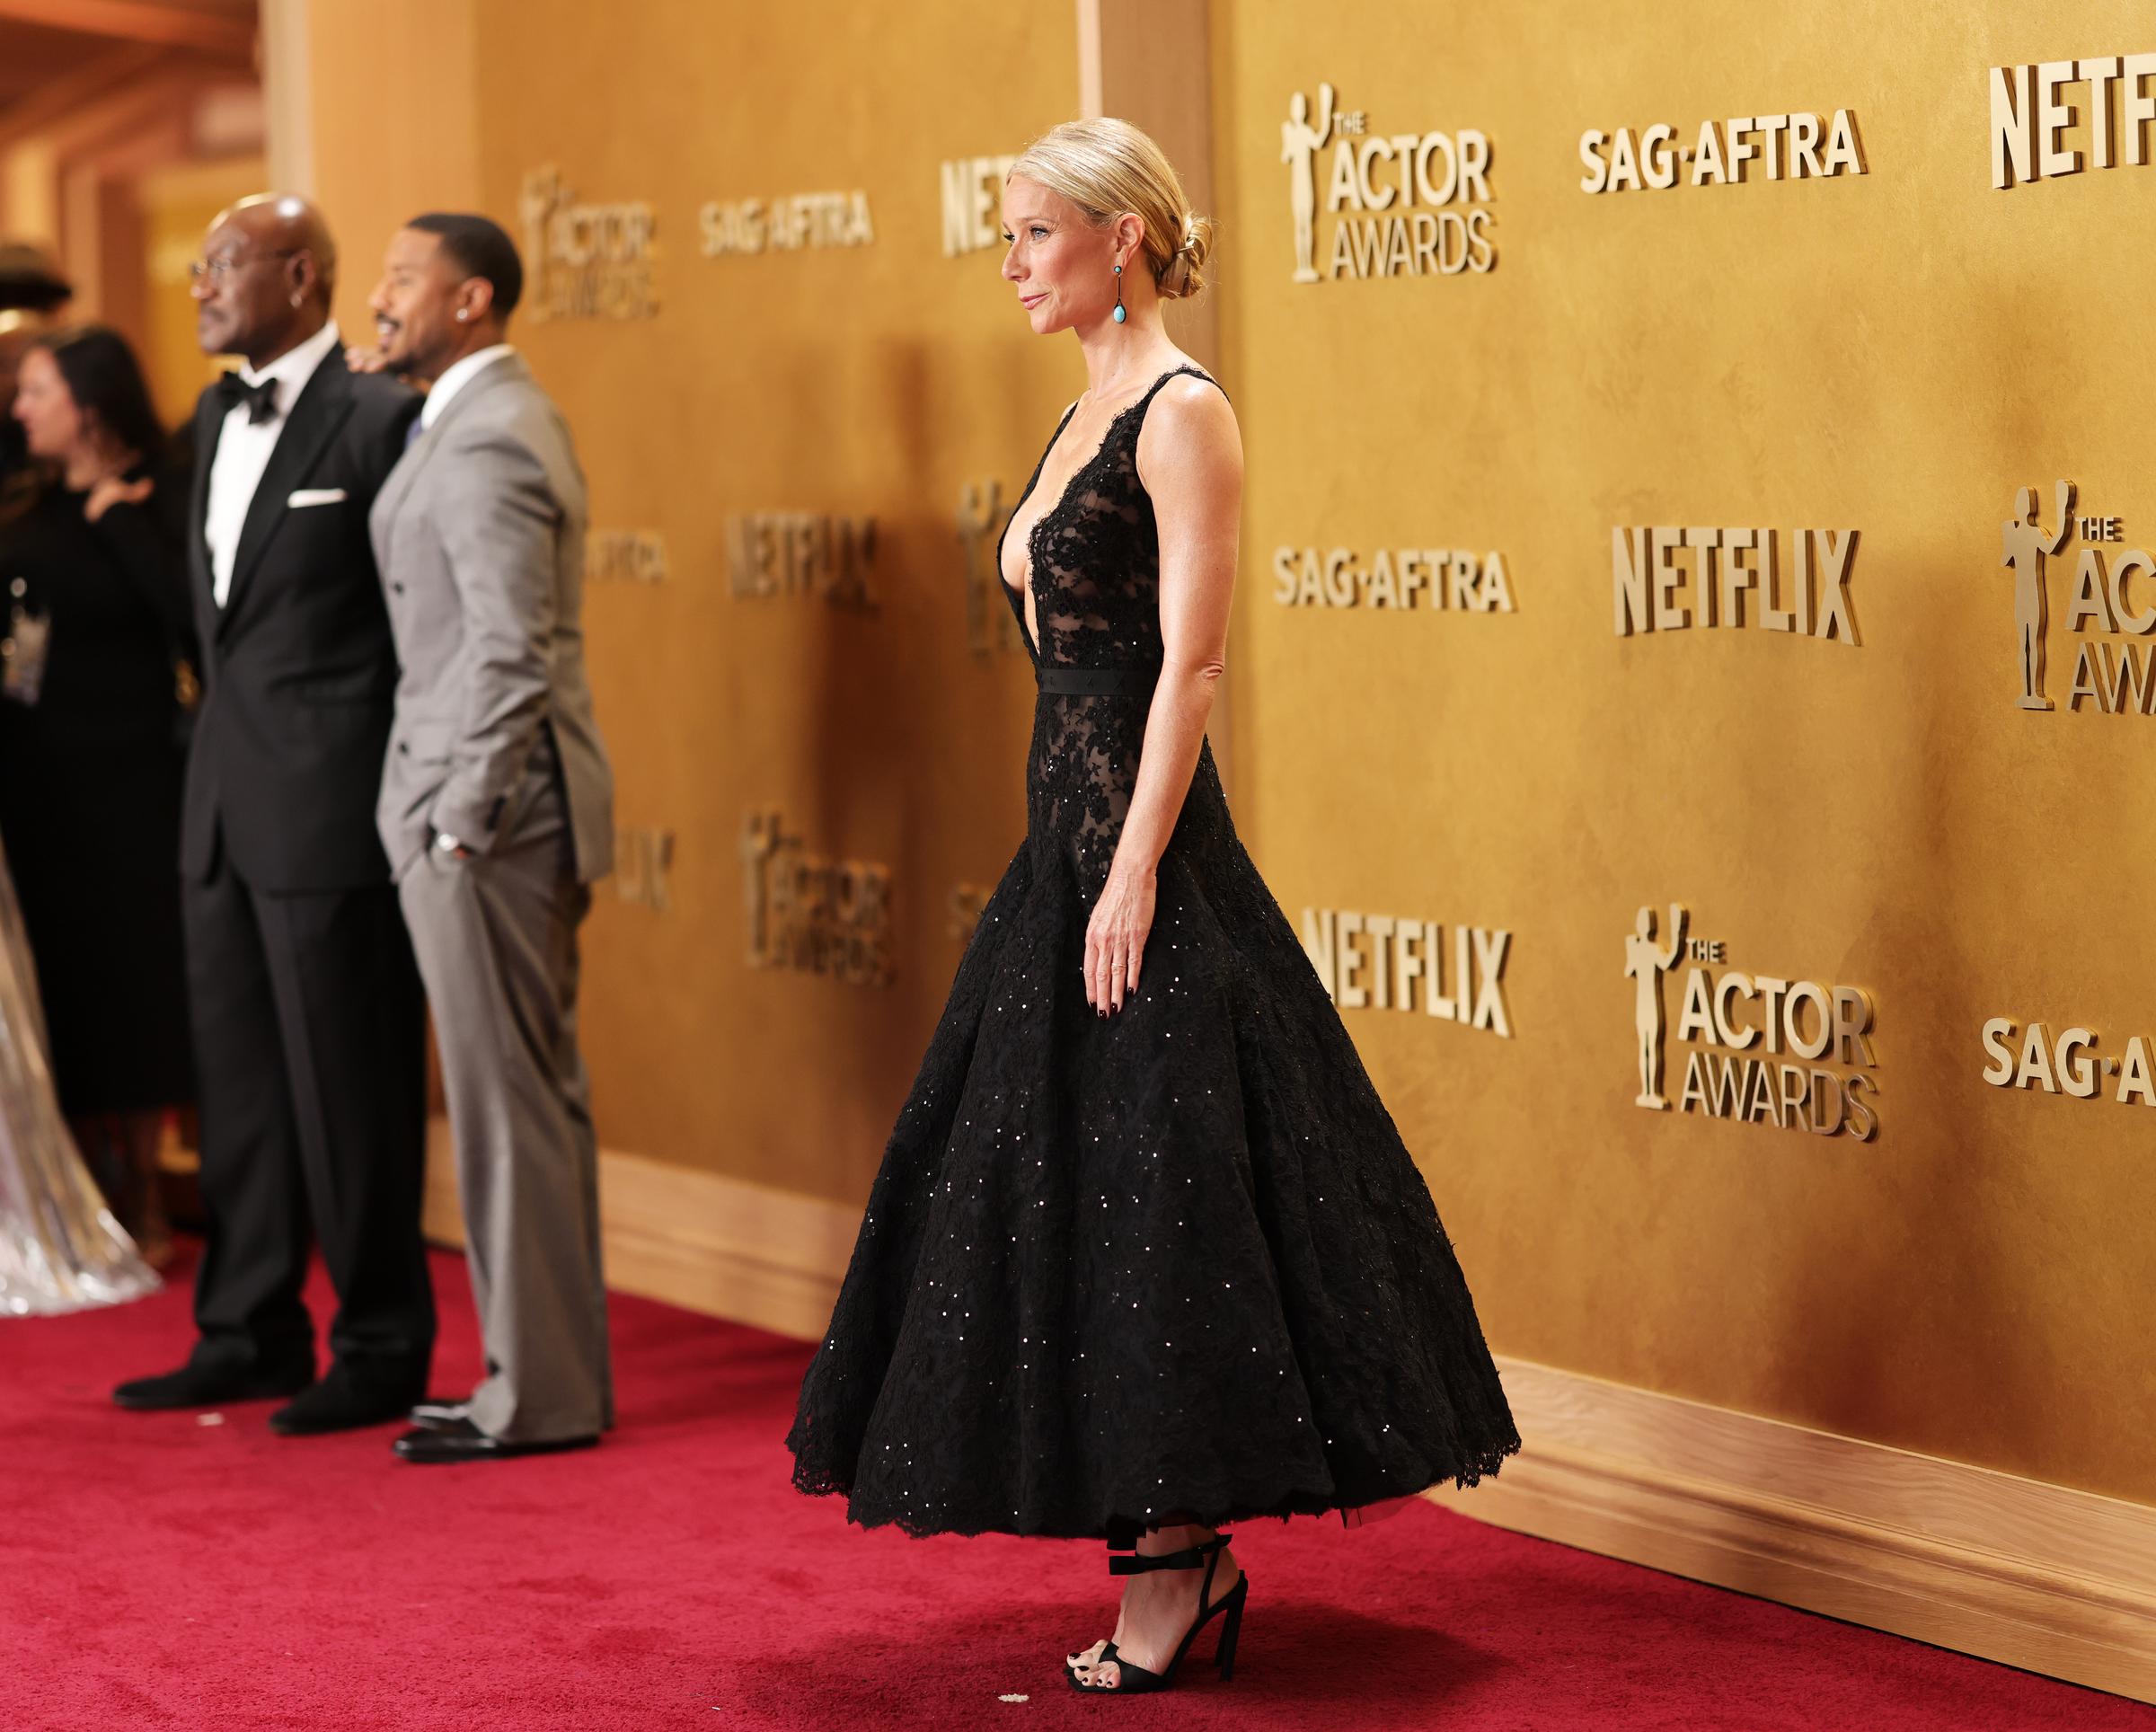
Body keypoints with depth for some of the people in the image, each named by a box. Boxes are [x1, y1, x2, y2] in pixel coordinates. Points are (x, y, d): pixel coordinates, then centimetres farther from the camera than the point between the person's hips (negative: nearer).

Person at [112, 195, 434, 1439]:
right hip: (226, 799, 8)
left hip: (332, 808, -8)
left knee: (349, 1089, -1)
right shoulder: (217, 417, 15)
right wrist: (228, 745, 14)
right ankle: (250, 1335, 23)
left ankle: (382, 1351, 10)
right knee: (240, 1080, 14)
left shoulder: (381, 419, -11)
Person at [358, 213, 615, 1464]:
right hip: (512, 806, 10)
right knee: (539, 1097, 13)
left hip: (491, 812, -10)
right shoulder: (509, 416, 17)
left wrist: (464, 824, -19)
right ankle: (556, 1371, 19)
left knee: (510, 1104, -5)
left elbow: (511, 654, -21)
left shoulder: (485, 444, -16)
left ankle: (539, 1397, 1)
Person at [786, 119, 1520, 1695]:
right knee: (1061, 1178, 10)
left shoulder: (1183, 413, -12)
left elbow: (1191, 662, -18)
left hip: (1140, 831, -10)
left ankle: (1182, 1552, 1)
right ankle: (1169, 1550, 16)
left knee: (1144, 1191, -6)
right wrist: (1082, 852, 18)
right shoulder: (1089, 415, 15)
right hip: (1068, 820, 10)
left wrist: (1136, 871, -22)